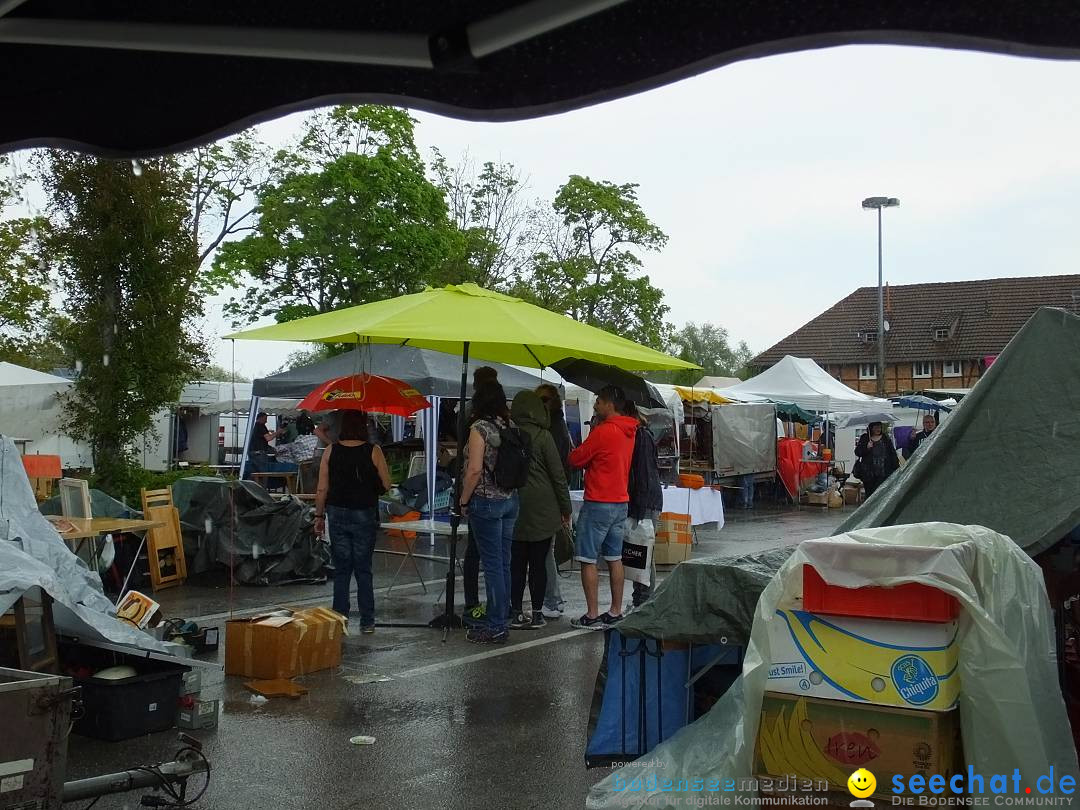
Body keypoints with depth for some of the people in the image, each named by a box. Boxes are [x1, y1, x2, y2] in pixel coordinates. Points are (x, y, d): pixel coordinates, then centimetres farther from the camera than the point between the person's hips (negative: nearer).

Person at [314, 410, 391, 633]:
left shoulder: (331, 451, -4)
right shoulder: (373, 452, -9)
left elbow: (322, 489, -2)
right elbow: (386, 485, -5)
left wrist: (319, 516, 9)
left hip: (337, 514, 1)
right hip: (365, 514, -1)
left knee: (341, 569, 10)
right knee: (363, 569, 9)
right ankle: (367, 622, 12)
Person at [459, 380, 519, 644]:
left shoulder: (480, 427, -12)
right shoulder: (510, 426, 6)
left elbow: (475, 470, -17)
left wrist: (463, 501, -7)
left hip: (486, 501, -7)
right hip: (510, 500, 7)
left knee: (492, 564, -2)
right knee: (504, 563, 13)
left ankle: (495, 627, 3)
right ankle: (502, 619, 21)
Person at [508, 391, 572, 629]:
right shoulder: (543, 436, -8)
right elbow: (558, 475, -7)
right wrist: (566, 509, 2)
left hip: (514, 508, 3)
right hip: (542, 510, -3)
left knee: (517, 563, 8)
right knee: (539, 564, 4)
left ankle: (516, 613, 10)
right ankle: (536, 614, 8)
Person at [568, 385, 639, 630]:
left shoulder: (602, 431, -16)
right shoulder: (628, 432, 10)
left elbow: (575, 460, -10)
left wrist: (576, 451, 10)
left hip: (598, 504, -8)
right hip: (621, 502, 8)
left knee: (588, 561, -2)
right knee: (614, 559, 12)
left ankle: (592, 616, -1)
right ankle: (616, 612, 16)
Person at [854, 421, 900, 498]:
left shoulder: (886, 439, 10)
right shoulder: (864, 438, 8)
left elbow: (893, 453, 11)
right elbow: (857, 452, 1)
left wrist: (896, 467, 5)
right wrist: (866, 447, -16)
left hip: (883, 473, -1)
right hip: (868, 473, 1)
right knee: (869, 493, 6)